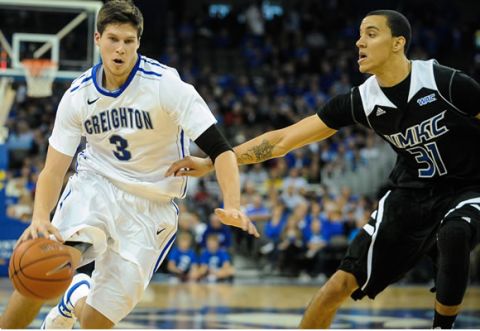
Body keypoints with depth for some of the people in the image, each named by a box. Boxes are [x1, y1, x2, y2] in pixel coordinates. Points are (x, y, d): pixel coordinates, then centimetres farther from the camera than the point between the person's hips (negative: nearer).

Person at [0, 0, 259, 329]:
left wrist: (233, 207, -37)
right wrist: (40, 217, -26)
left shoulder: (165, 84, -16)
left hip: (150, 206, -2)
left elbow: (219, 148, -20)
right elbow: (54, 169, -6)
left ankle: (76, 298, 29)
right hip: (96, 186, 2)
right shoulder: (78, 95, -6)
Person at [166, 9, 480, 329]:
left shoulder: (447, 83, -23)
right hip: (412, 191, 4)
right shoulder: (361, 101, -10)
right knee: (344, 280, -2)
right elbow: (283, 139, -7)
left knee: (453, 234, -38)